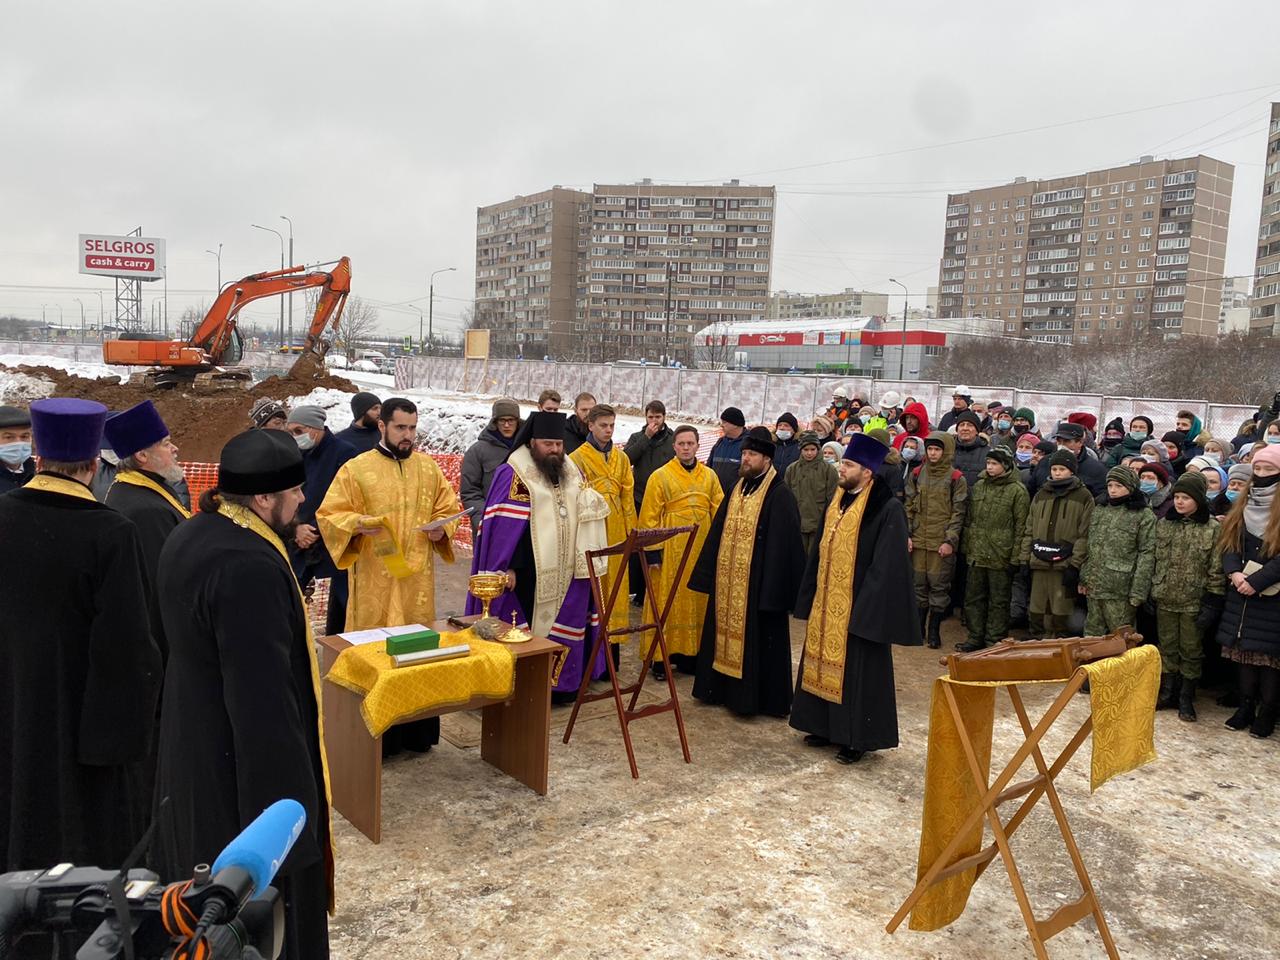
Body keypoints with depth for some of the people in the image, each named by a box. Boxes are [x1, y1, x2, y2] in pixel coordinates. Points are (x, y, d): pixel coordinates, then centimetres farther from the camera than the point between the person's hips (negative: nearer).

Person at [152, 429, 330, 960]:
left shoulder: (191, 537, 1)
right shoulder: (248, 567, -30)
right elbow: (262, 696, -29)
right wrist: (289, 795, -22)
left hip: (193, 750, 10)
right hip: (244, 767, -10)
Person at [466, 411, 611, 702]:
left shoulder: (572, 472, 12)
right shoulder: (514, 475, -8)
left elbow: (589, 510, 20)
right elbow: (504, 525, -13)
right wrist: (507, 568, -18)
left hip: (568, 570, 6)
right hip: (531, 571, -6)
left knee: (564, 624, 11)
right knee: (532, 627, 0)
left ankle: (561, 683, 23)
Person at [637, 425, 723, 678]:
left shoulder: (709, 476, 7)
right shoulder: (660, 476, -3)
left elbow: (719, 513, 8)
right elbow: (649, 517, -5)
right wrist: (652, 552, -9)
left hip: (702, 550, 4)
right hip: (670, 550, -3)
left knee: (697, 601, 9)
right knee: (666, 603, 1)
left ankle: (690, 656, 20)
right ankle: (661, 657, 10)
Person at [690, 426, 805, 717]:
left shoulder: (779, 495, -11)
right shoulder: (736, 491, 11)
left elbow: (783, 545, -15)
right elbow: (717, 534, 14)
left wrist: (774, 588, -19)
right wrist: (708, 573, 12)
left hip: (757, 583, -7)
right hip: (727, 580, 7)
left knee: (753, 638, 2)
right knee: (725, 633, 14)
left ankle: (753, 697, 14)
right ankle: (722, 689, 28)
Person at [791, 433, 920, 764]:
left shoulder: (887, 510, -14)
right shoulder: (836, 503, 9)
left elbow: (886, 566, -17)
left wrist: (867, 610, -19)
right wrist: (812, 598, 12)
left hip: (857, 607, -7)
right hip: (826, 604, 8)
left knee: (855, 671, 2)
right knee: (825, 663, 14)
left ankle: (856, 738, 15)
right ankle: (826, 726, 29)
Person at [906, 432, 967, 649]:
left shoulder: (956, 478, -3)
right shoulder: (917, 474, 8)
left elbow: (958, 512, -5)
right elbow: (909, 507, 10)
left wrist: (950, 540, -12)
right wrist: (906, 534, 1)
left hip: (942, 542, -3)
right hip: (918, 540, 3)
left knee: (939, 586, 2)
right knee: (919, 584, 9)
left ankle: (934, 630, 14)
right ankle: (918, 626, 21)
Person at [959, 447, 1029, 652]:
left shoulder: (1017, 491, -7)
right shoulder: (978, 486, 10)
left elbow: (1021, 526, -8)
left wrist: (1015, 556, -12)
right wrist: (966, 547, 11)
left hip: (1001, 556, -5)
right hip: (976, 554, 6)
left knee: (999, 600, 5)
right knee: (973, 597, 11)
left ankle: (995, 640, 15)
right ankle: (976, 637, 22)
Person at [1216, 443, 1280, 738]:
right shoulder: (1245, 505, 11)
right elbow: (1229, 542, 9)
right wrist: (1234, 572, -8)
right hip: (1243, 591, 5)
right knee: (1243, 648, 8)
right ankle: (1246, 706, 19)